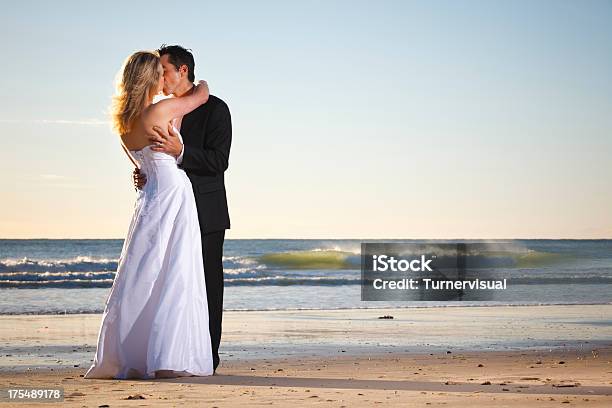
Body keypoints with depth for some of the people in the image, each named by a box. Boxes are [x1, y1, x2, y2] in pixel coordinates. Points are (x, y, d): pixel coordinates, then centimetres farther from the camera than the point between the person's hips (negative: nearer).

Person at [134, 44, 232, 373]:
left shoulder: (214, 109, -5)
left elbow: (219, 161, -15)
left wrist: (180, 151, -28)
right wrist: (145, 176, -2)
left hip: (205, 213, -7)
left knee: (207, 284, -4)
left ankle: (207, 355, -1)